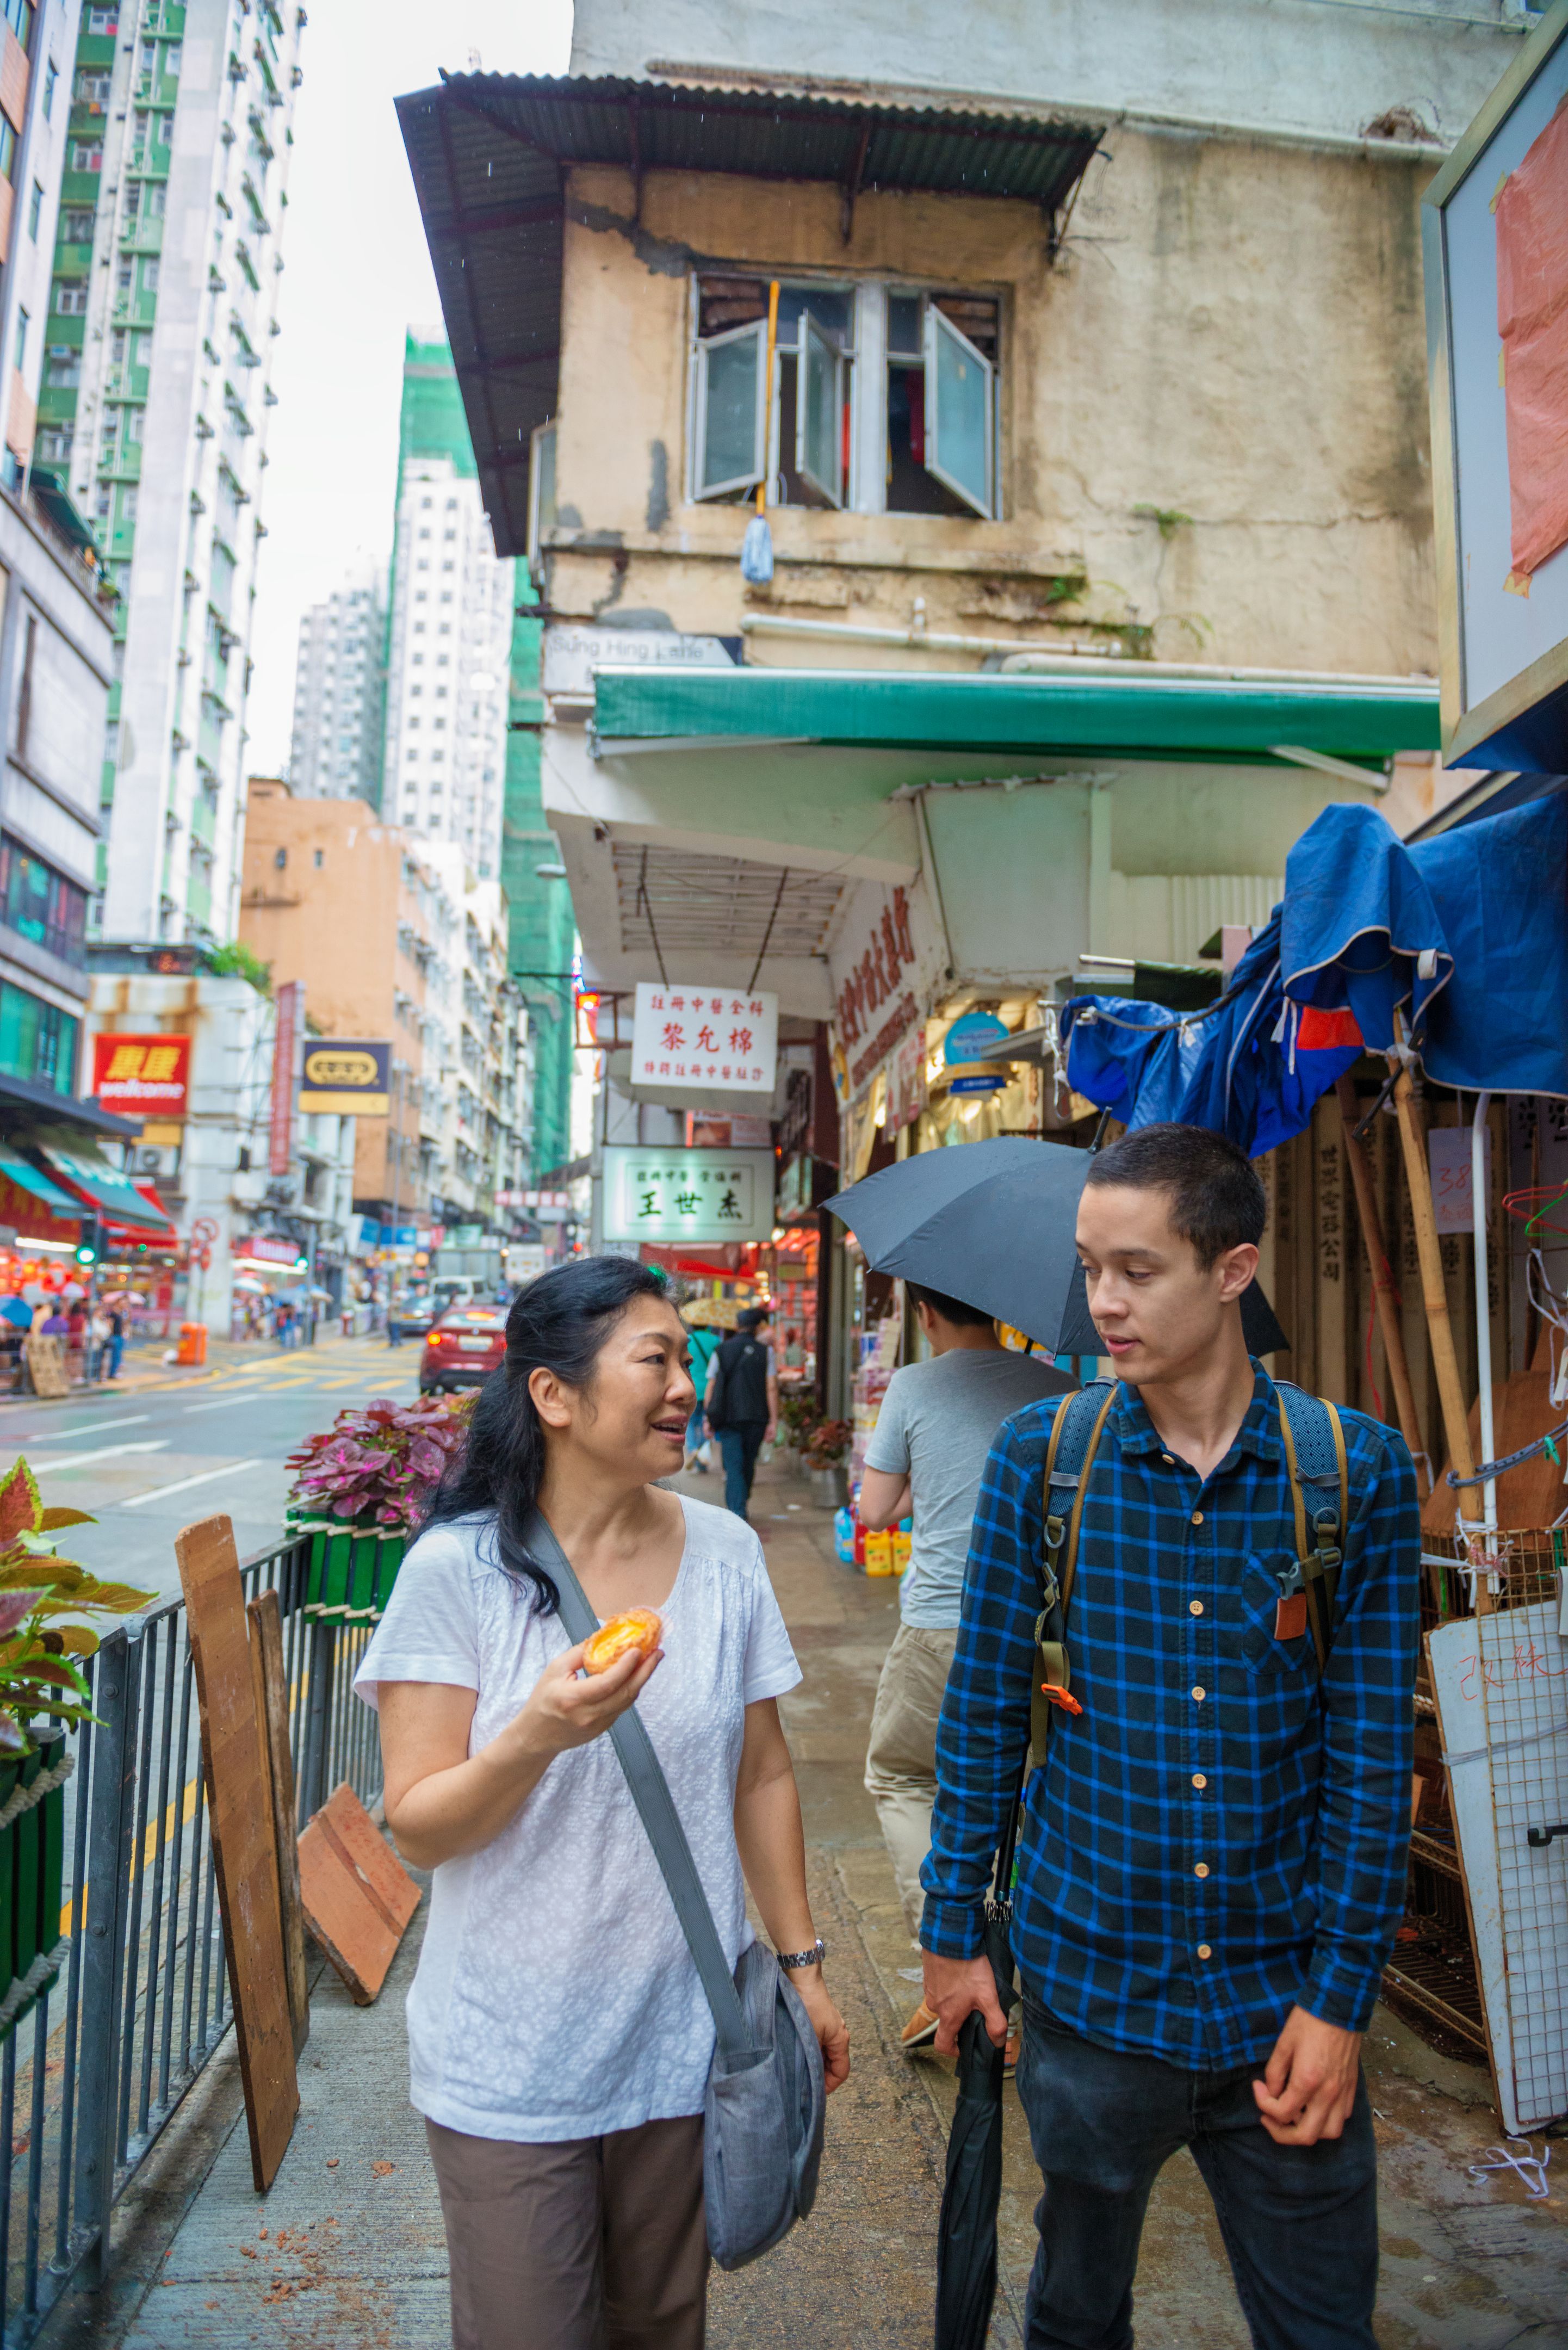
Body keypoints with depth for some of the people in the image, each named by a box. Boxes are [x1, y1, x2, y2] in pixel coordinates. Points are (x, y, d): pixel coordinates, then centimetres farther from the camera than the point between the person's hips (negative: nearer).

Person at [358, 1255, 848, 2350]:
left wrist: (801, 1961, 9)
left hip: (686, 2043, 3)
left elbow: (762, 1776, 4)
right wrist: (537, 1737, -31)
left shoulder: (725, 1552, -6)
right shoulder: (457, 1569, -16)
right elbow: (419, 1828, -13)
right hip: (511, 2068, -3)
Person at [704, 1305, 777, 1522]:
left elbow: (711, 1386, 3)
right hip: (756, 1418, 1)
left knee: (734, 1467, -3)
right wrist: (773, 1421, -3)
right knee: (748, 1465, 16)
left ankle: (738, 1514, -16)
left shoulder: (721, 1351, 5)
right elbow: (772, 1387, -4)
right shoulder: (765, 1351, 2)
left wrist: (709, 1417, 10)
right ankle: (740, 1509, 30)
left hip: (728, 1417, 0)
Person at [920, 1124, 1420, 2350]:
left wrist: (1340, 1998, -5)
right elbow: (984, 1710, -2)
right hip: (1089, 1985, 1)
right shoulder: (1040, 1454, -8)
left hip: (1284, 2005, 0)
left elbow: (1371, 1751, -5)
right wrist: (955, 1928, 1)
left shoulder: (1359, 1467, -9)